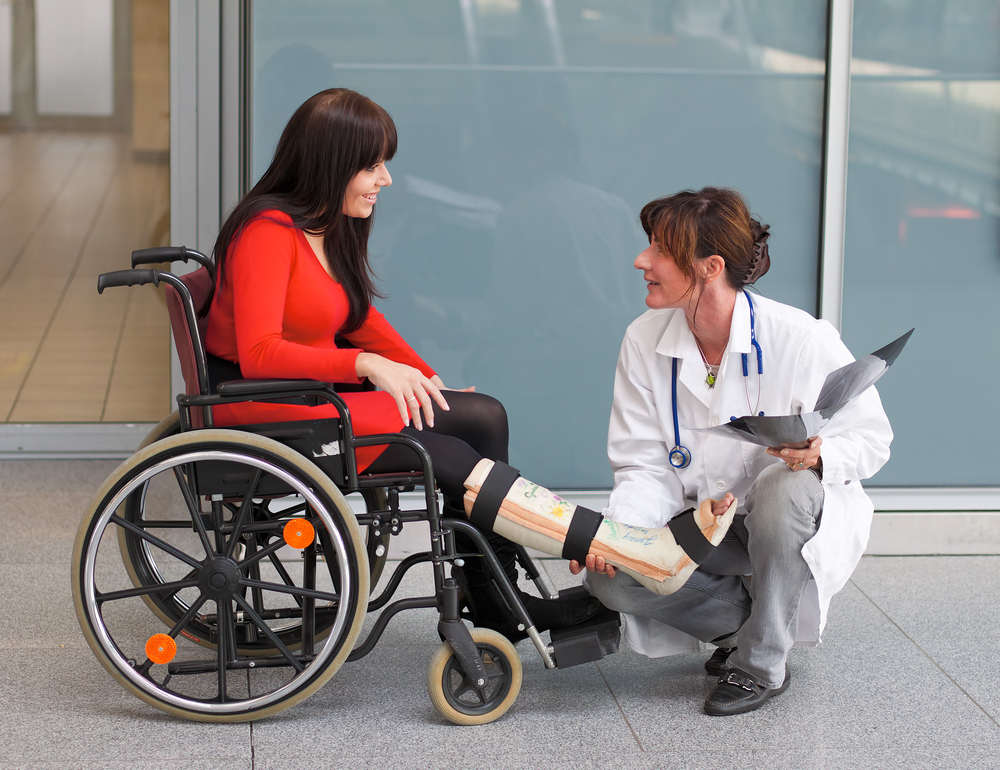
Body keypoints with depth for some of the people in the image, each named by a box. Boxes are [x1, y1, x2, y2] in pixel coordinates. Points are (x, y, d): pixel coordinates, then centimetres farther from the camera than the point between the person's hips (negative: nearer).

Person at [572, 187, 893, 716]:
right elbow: (645, 466, -5)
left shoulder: (801, 340, -19)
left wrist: (819, 454, -34)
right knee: (609, 576, -23)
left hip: (795, 515, -3)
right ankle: (746, 617, 4)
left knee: (784, 486, -39)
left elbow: (871, 439, -10)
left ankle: (762, 662, -19)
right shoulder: (645, 341, -6)